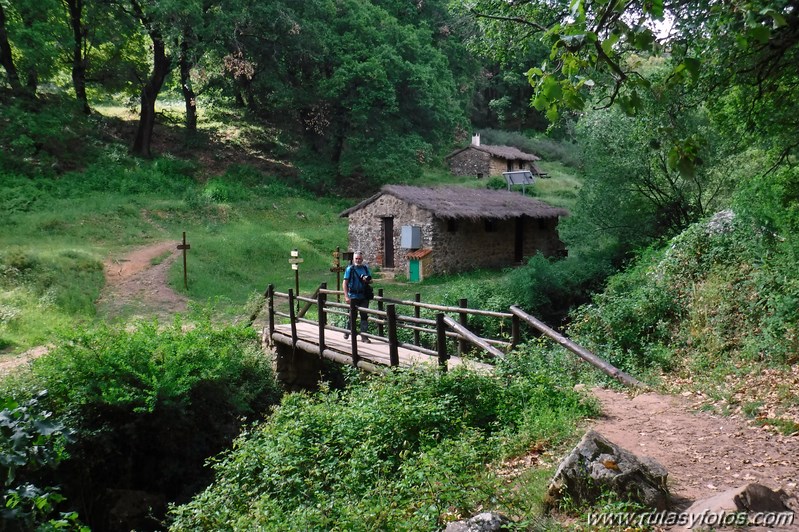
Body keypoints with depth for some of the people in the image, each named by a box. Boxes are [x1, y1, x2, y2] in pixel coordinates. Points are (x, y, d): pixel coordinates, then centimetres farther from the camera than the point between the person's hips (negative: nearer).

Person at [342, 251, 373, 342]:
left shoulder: (366, 268, 6)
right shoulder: (350, 269, -5)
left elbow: (370, 280, 16)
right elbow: (345, 283, -7)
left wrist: (367, 280, -9)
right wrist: (346, 296, -15)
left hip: (364, 296, 3)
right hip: (353, 296, -3)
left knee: (364, 315, 2)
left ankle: (364, 336, 8)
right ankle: (347, 332, 29)